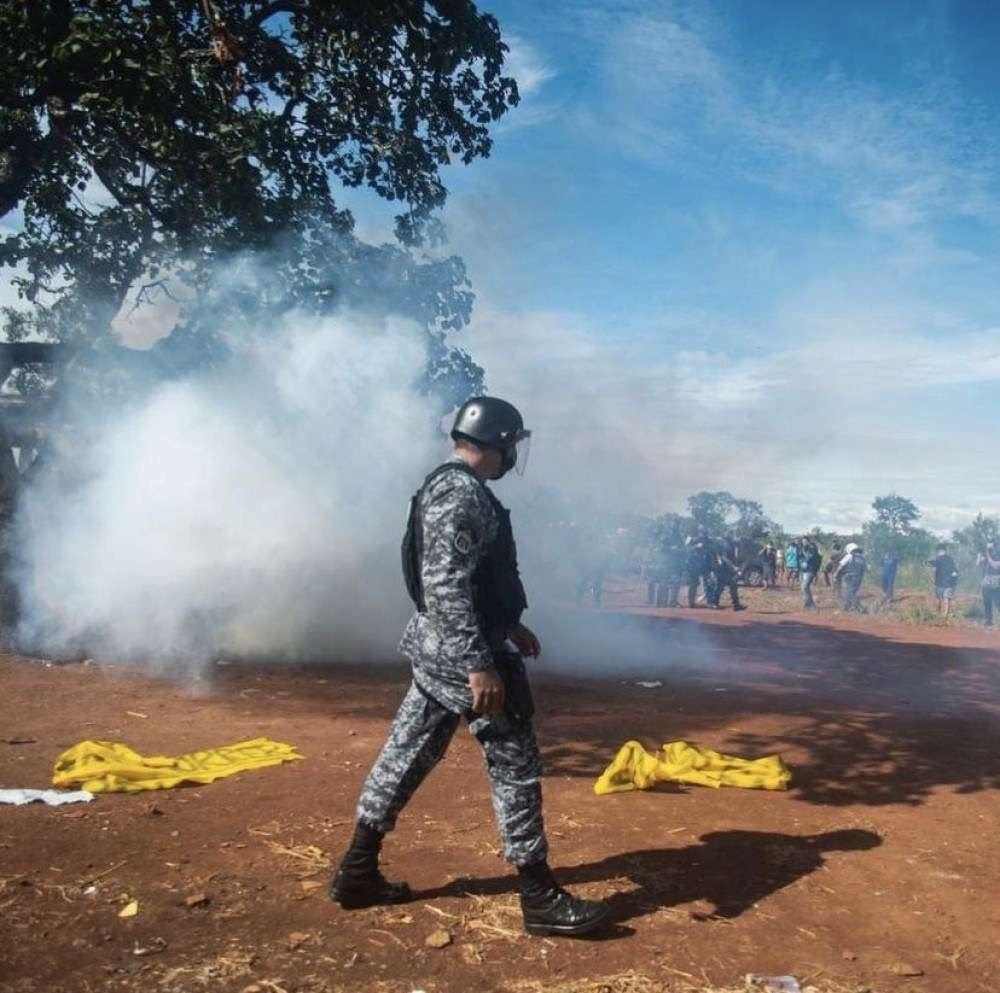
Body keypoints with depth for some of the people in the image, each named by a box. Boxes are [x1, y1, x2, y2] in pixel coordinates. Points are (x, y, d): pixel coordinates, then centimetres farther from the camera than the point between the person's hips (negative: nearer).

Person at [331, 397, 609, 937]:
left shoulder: (448, 486, 13)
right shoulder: (462, 495, -19)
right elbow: (446, 586, -26)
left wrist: (508, 625, 25)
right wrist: (479, 664, -27)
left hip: (435, 648, 10)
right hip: (461, 652, -10)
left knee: (406, 755, 14)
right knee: (515, 767, -1)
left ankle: (358, 873, 23)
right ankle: (541, 898, 8)